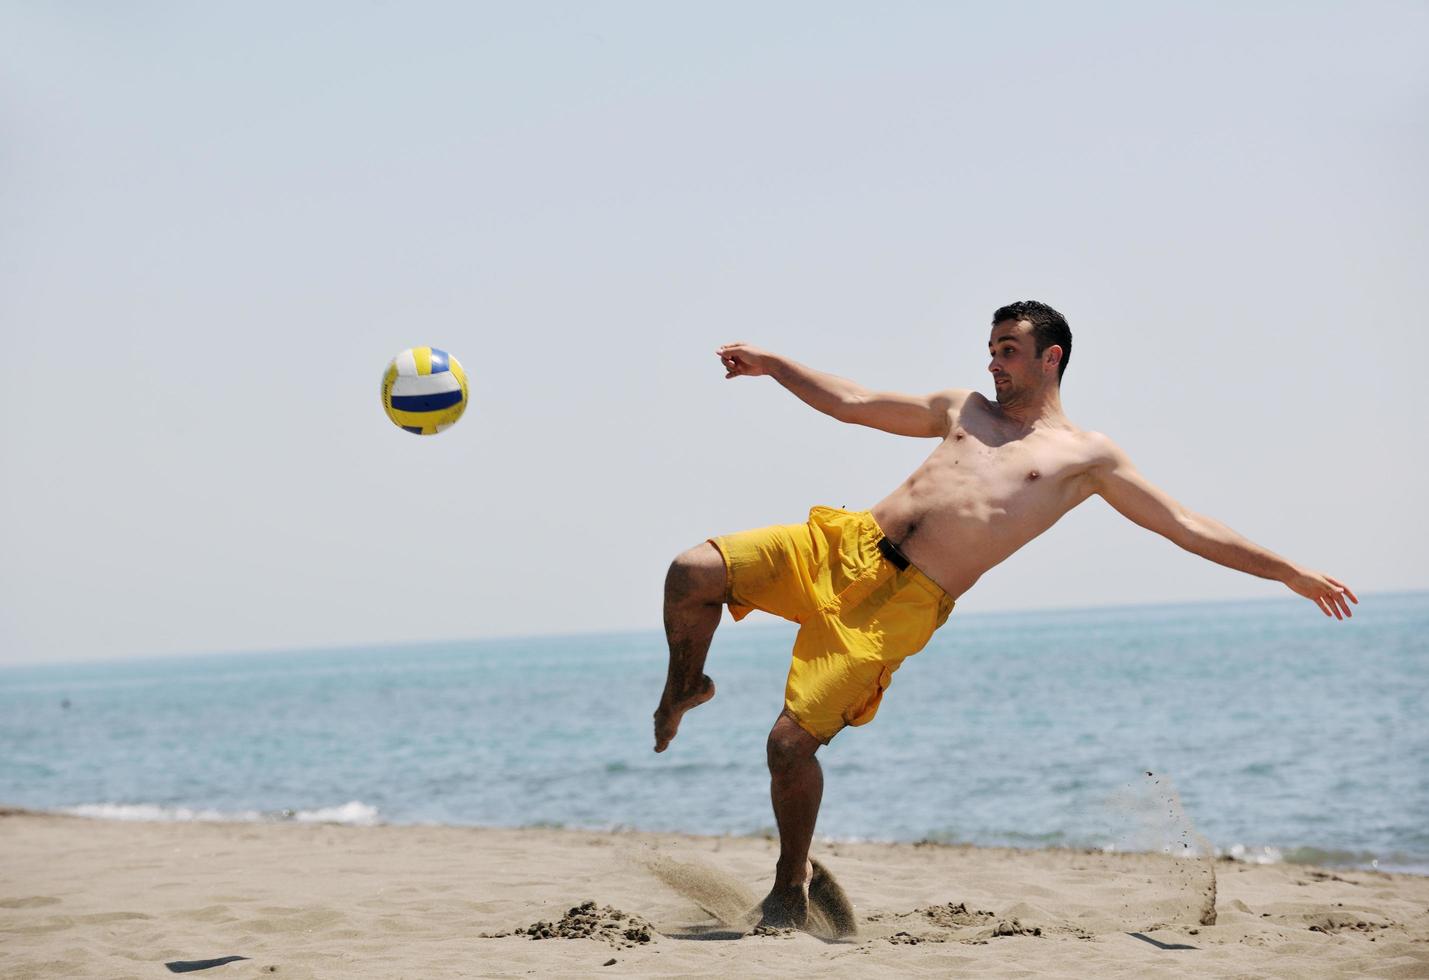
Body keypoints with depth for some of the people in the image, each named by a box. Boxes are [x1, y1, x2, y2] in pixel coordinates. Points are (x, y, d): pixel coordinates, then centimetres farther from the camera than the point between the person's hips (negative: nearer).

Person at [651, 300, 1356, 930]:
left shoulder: (1086, 456, 9)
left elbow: (1190, 530, 9)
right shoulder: (963, 410, 24)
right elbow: (851, 403, 31)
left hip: (902, 603, -5)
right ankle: (685, 687, 16)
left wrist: (1293, 574, 4)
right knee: (693, 574, -16)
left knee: (792, 741, -14)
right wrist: (772, 365, 25)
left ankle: (791, 883, 10)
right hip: (842, 544, 5)